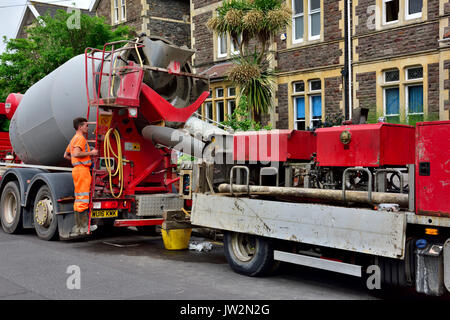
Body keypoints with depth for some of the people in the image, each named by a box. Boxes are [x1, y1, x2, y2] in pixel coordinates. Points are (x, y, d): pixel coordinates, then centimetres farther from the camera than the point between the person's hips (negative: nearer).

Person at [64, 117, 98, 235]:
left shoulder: (74, 139, 22)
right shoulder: (80, 138, -9)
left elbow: (66, 155, 28)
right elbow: (76, 153, -23)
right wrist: (91, 153, -14)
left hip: (78, 169, 11)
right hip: (82, 169, -11)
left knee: (79, 198, 11)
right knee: (82, 198, -9)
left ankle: (78, 226, 14)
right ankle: (82, 227, -8)